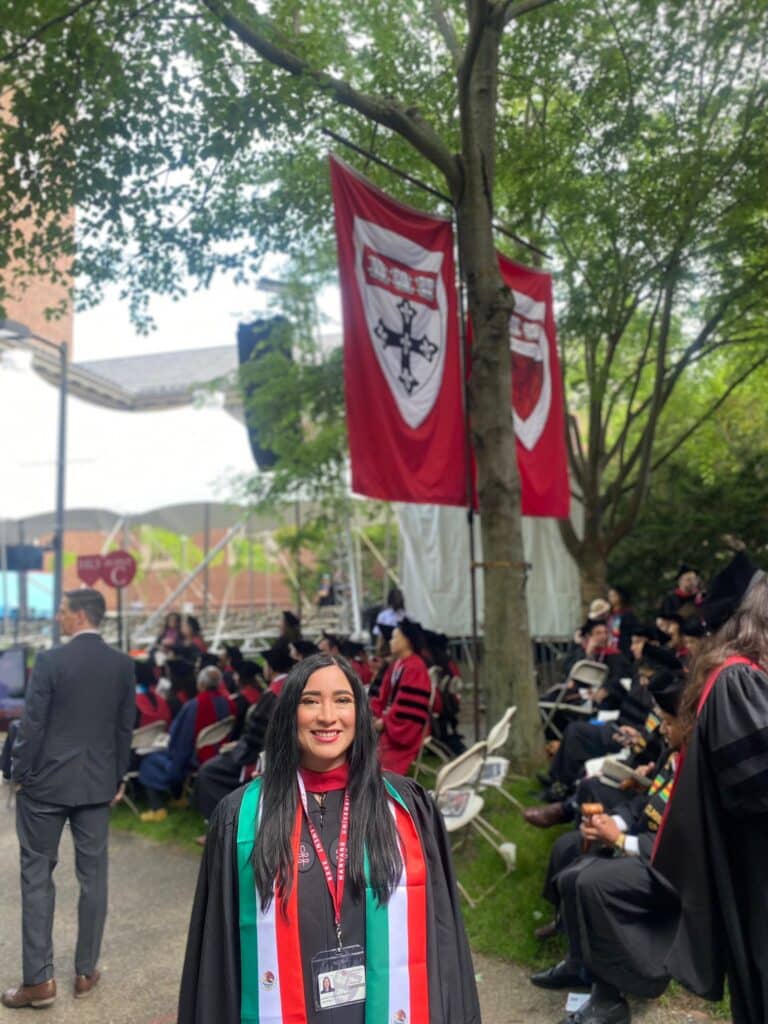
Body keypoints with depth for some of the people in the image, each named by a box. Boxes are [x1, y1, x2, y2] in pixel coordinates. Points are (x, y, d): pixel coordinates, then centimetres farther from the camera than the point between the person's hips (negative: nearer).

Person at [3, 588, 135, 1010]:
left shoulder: (50, 660, -13)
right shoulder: (123, 665, 0)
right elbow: (126, 727, 5)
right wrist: (118, 777, 15)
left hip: (47, 780, -4)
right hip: (98, 782, 4)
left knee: (37, 875, 7)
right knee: (93, 875, 11)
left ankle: (39, 979, 9)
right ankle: (86, 971, 20)